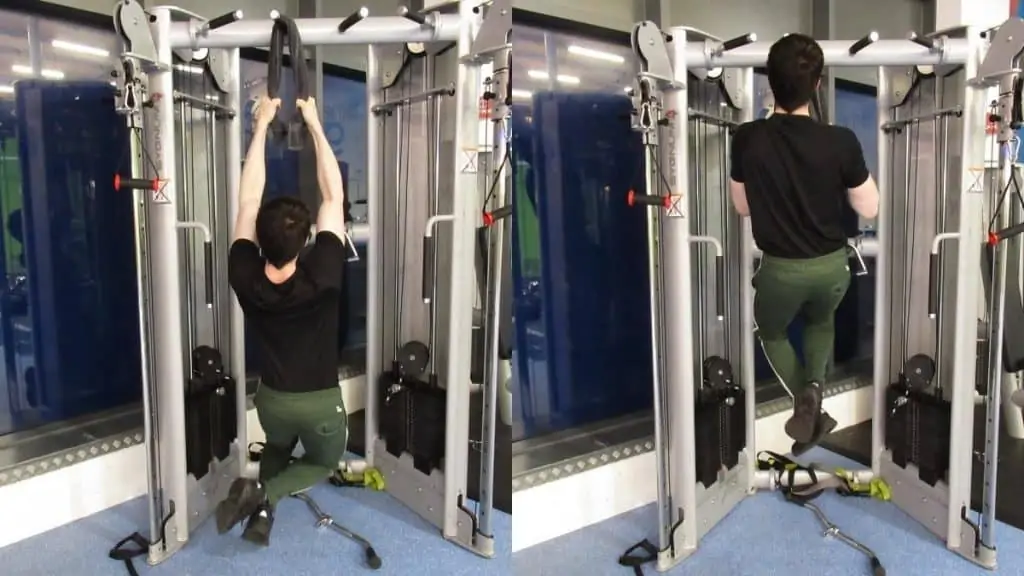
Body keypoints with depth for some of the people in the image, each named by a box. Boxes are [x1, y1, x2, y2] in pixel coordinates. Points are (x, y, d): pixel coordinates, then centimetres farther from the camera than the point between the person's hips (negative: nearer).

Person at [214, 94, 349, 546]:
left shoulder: (244, 278, -21)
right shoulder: (321, 277, -28)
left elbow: (248, 201, -14)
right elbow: (333, 197, -23)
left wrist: (260, 126, -12)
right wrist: (314, 124, -17)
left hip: (271, 399, 3)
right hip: (321, 402, -3)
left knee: (278, 447, 35)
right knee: (324, 462, 26)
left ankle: (261, 499, 6)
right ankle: (265, 493, -3)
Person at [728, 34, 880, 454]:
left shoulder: (747, 139, -16)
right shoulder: (841, 142, -18)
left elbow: (742, 206, 0)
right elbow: (869, 209, -4)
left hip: (780, 269, -1)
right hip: (832, 265, 1)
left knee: (771, 331, 29)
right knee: (821, 321, 33)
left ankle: (805, 400, 9)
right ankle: (814, 385, 8)